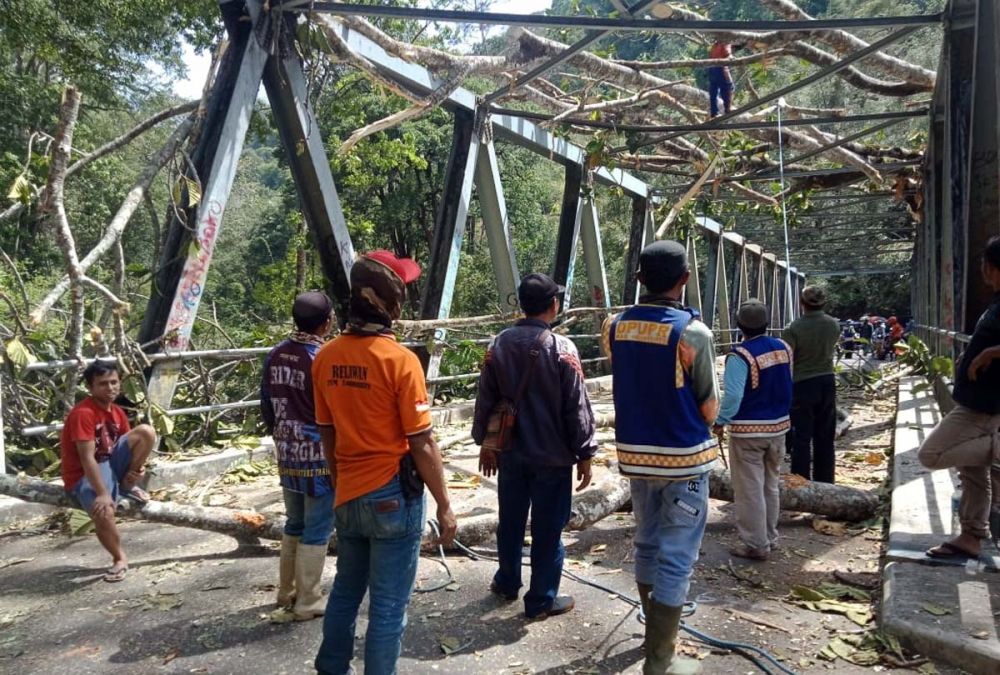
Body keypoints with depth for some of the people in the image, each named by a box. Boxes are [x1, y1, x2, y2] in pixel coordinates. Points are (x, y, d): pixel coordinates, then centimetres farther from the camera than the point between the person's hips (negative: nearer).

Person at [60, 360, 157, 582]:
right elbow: (87, 459, -26)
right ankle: (120, 559, -7)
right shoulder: (83, 414, -20)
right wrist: (103, 494, -31)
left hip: (111, 464, 6)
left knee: (146, 431, -15)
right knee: (103, 512, -35)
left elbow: (128, 446, 11)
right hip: (84, 476, -6)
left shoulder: (117, 412, 3)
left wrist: (136, 468, -12)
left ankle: (128, 486, 0)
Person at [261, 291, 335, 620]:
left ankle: (287, 592, 33)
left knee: (294, 525, 21)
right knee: (316, 532, 5)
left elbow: (267, 408, 10)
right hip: (319, 458, -7)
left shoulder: (275, 355, 2)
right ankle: (308, 602, 15)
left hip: (287, 456, 7)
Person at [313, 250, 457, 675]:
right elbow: (421, 444, -16)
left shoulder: (326, 357, 0)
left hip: (348, 496, 7)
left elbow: (327, 436, 8)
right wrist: (444, 505, -7)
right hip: (394, 496, -6)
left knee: (346, 591, 23)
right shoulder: (399, 360, -18)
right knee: (388, 605, 8)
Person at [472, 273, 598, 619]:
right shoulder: (562, 348, -14)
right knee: (547, 529, 7)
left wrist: (485, 442, 16)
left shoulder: (499, 345, -1)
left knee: (510, 522, 19)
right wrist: (584, 454, -3)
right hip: (553, 455, -4)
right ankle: (542, 600, 19)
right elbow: (577, 407, -12)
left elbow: (486, 399, 5)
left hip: (510, 452, 5)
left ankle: (507, 582, 37)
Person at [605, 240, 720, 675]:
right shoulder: (692, 331, -16)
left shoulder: (615, 327, -2)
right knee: (675, 558, 5)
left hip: (635, 452, 5)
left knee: (647, 545, 20)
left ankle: (658, 633, 38)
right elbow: (709, 406, -9)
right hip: (683, 457, -5)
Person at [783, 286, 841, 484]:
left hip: (802, 385, -5)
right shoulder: (834, 325, -2)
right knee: (825, 437, 13)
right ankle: (824, 481, 22)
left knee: (801, 437, 1)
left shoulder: (794, 328, -18)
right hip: (827, 382, 5)